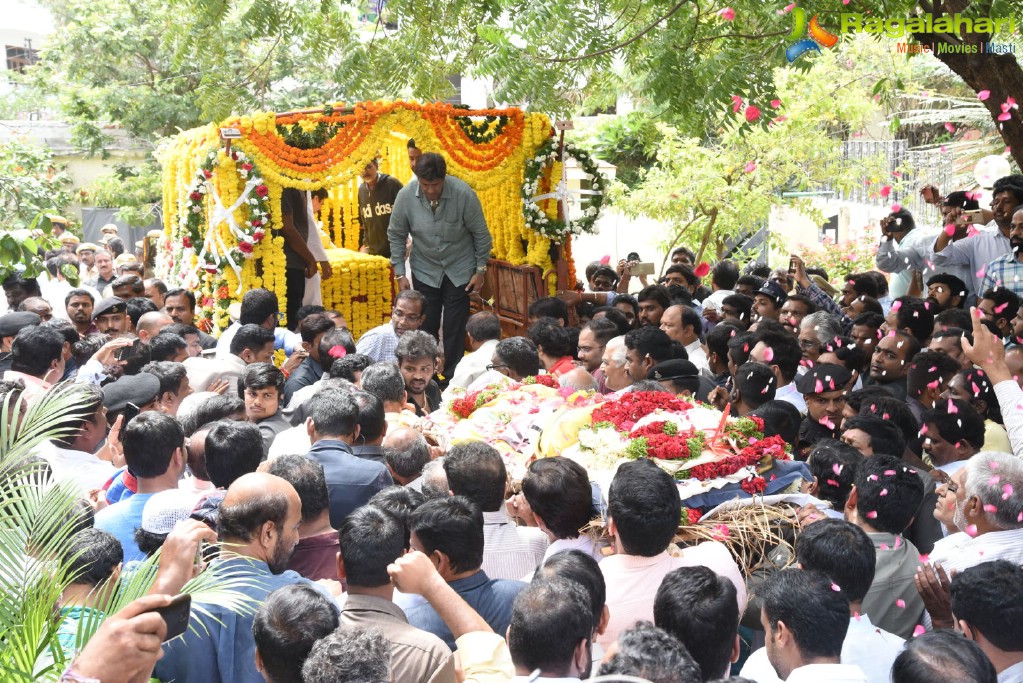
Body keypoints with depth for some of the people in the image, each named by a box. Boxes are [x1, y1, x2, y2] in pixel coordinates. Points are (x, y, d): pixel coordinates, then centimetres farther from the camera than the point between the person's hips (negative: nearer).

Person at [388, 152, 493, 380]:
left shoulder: (463, 194, -22)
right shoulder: (406, 195, -16)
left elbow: (480, 234, -9)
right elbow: (396, 235, -2)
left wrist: (480, 270, -5)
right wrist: (400, 273, -3)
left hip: (459, 269, -1)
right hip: (424, 270, 2)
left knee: (455, 328, 0)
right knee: (426, 326, 5)